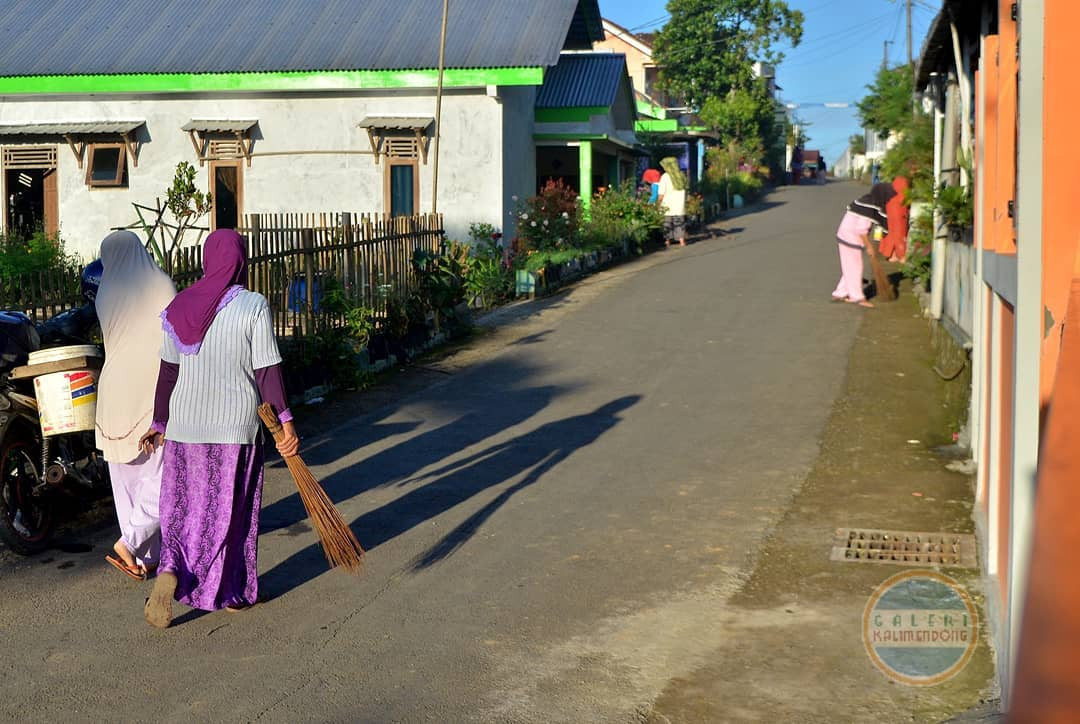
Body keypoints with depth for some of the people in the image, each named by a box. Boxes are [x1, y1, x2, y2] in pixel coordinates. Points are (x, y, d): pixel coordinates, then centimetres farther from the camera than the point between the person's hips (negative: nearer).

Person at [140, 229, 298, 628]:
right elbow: (267, 370, -13)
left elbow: (168, 372, 6)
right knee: (231, 508, 9)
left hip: (185, 422, 3)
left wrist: (160, 423, 15)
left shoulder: (180, 308, 3)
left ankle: (170, 570, -12)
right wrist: (285, 421, -9)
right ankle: (232, 592, 19)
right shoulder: (253, 307, -9)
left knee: (184, 505, 12)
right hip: (236, 423, -3)